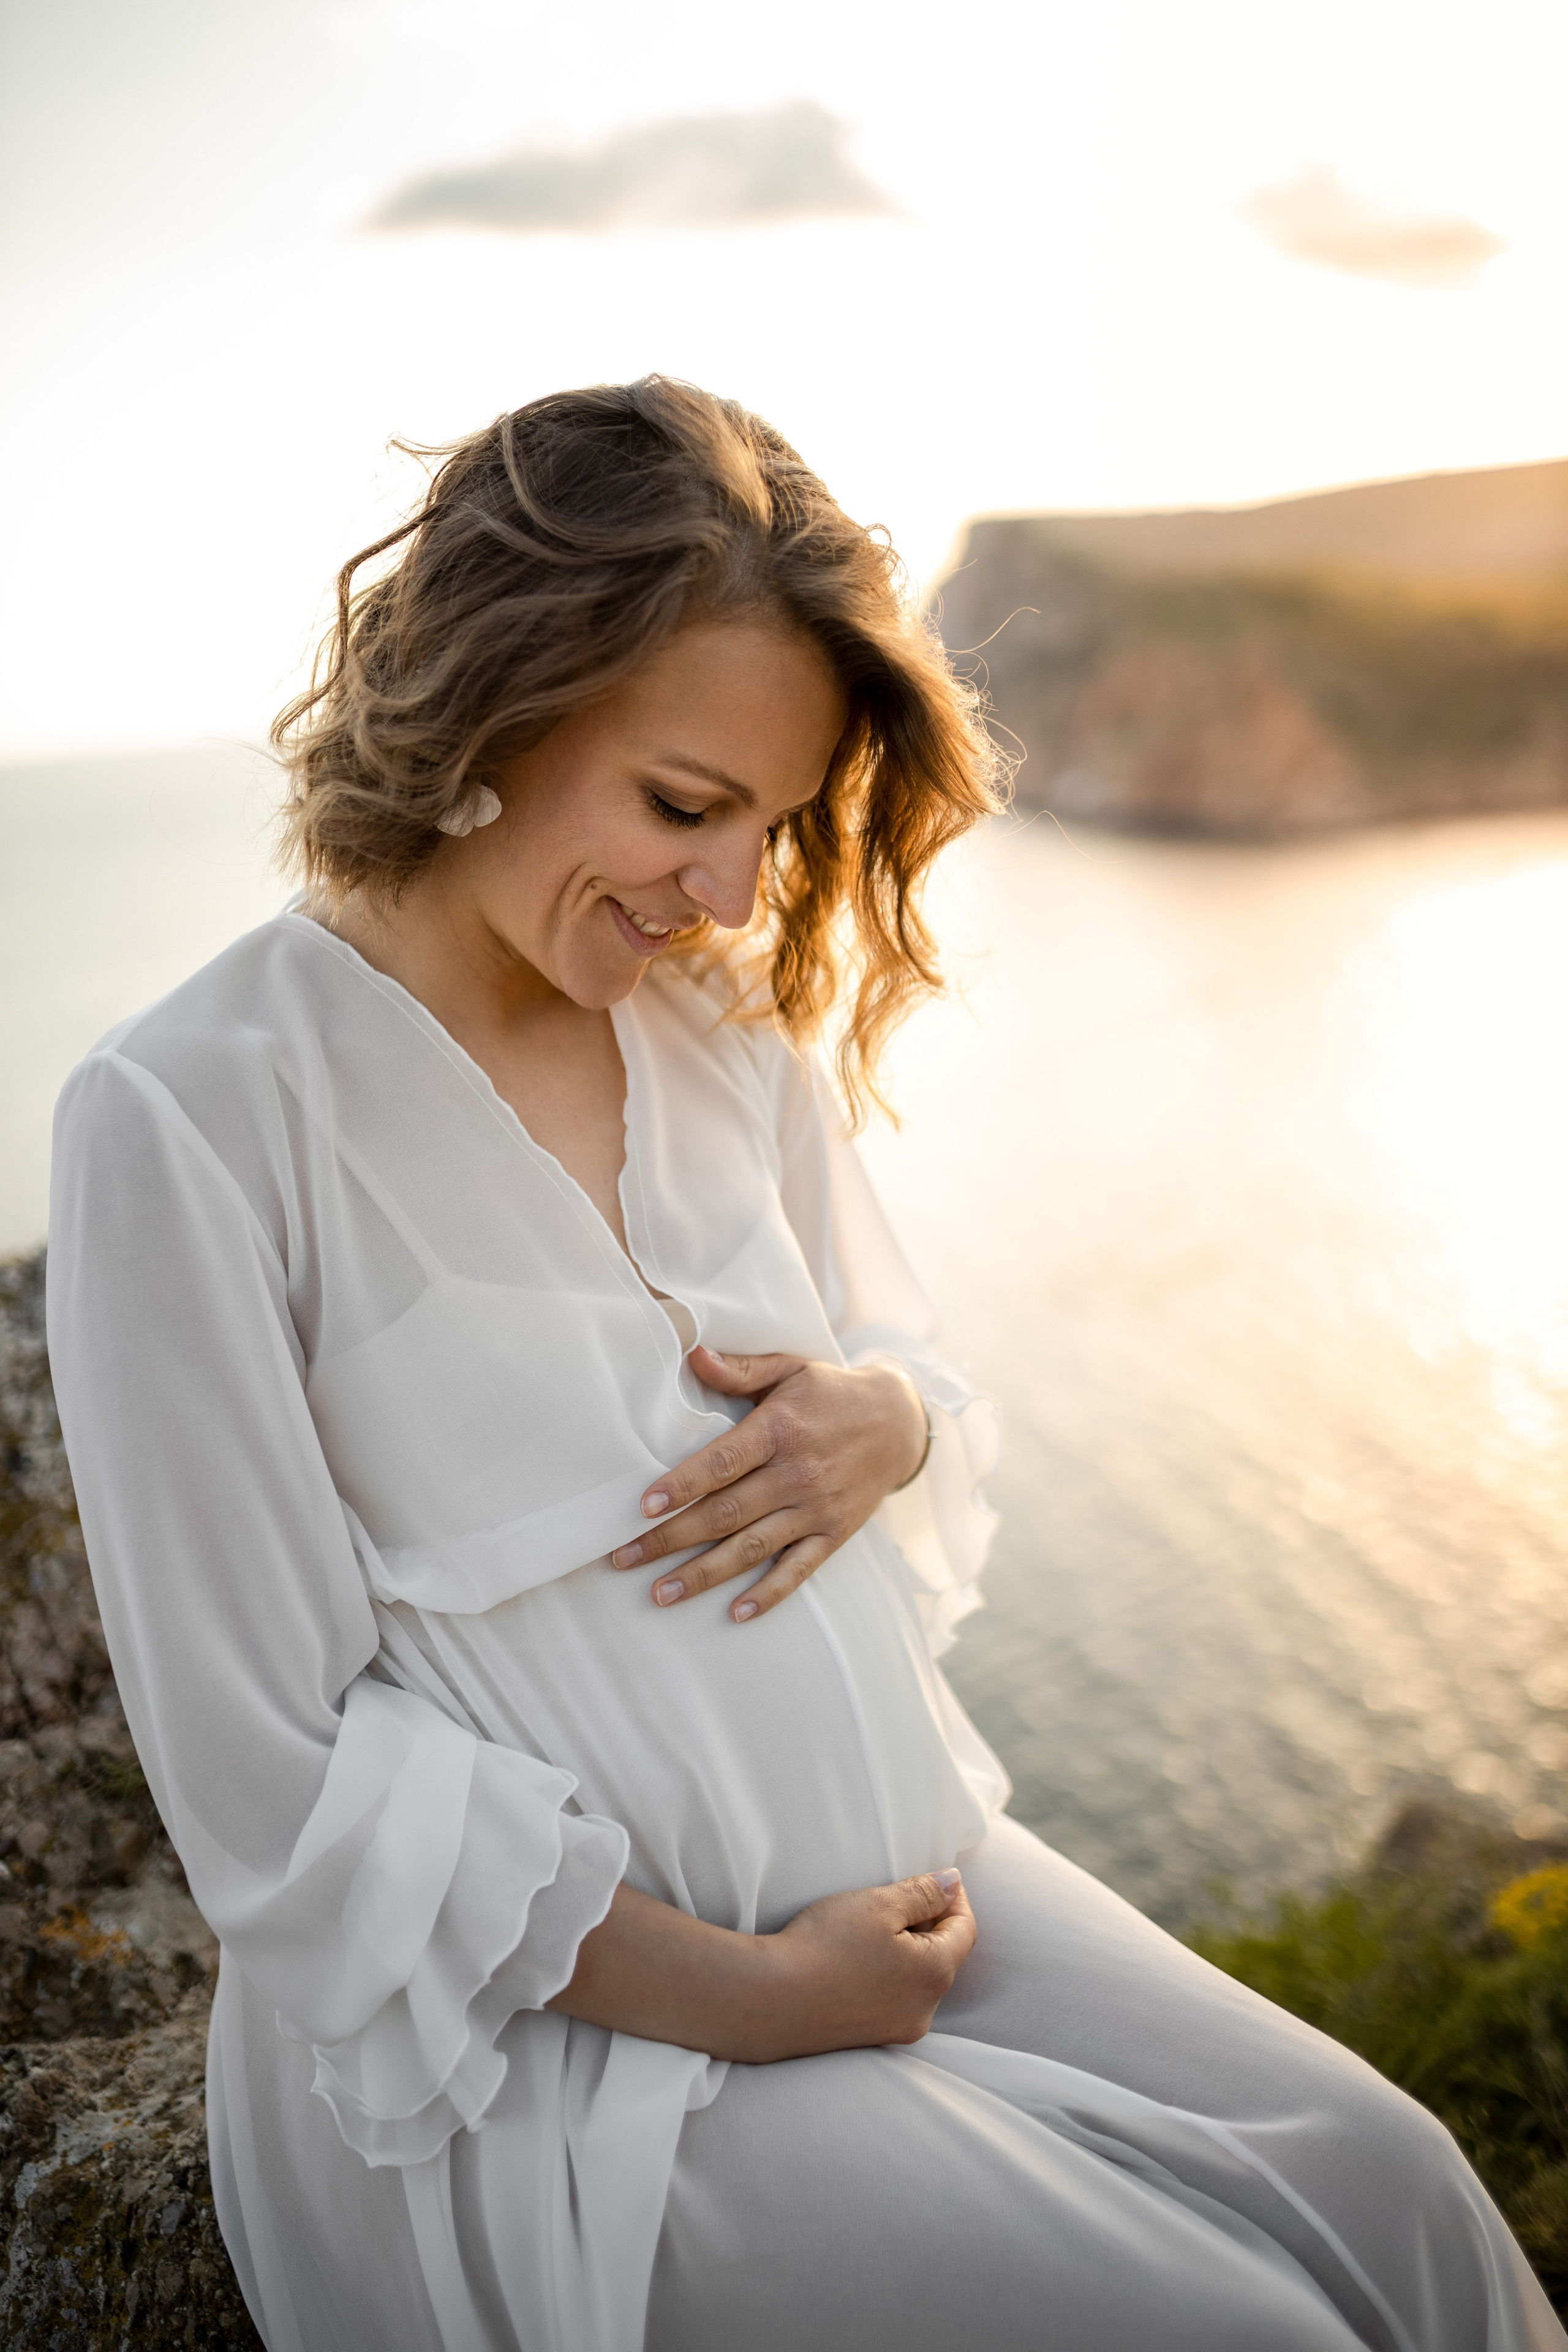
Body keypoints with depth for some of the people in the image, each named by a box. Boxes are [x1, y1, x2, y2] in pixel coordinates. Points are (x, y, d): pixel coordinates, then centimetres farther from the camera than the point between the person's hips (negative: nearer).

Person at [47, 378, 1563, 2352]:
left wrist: (885, 1420, -10)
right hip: (539, 2032, -5)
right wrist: (739, 1995, -13)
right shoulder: (187, 1118, -16)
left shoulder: (726, 1028, 4)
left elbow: (914, 1368, 14)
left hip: (899, 1873, 6)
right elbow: (281, 1791, -15)